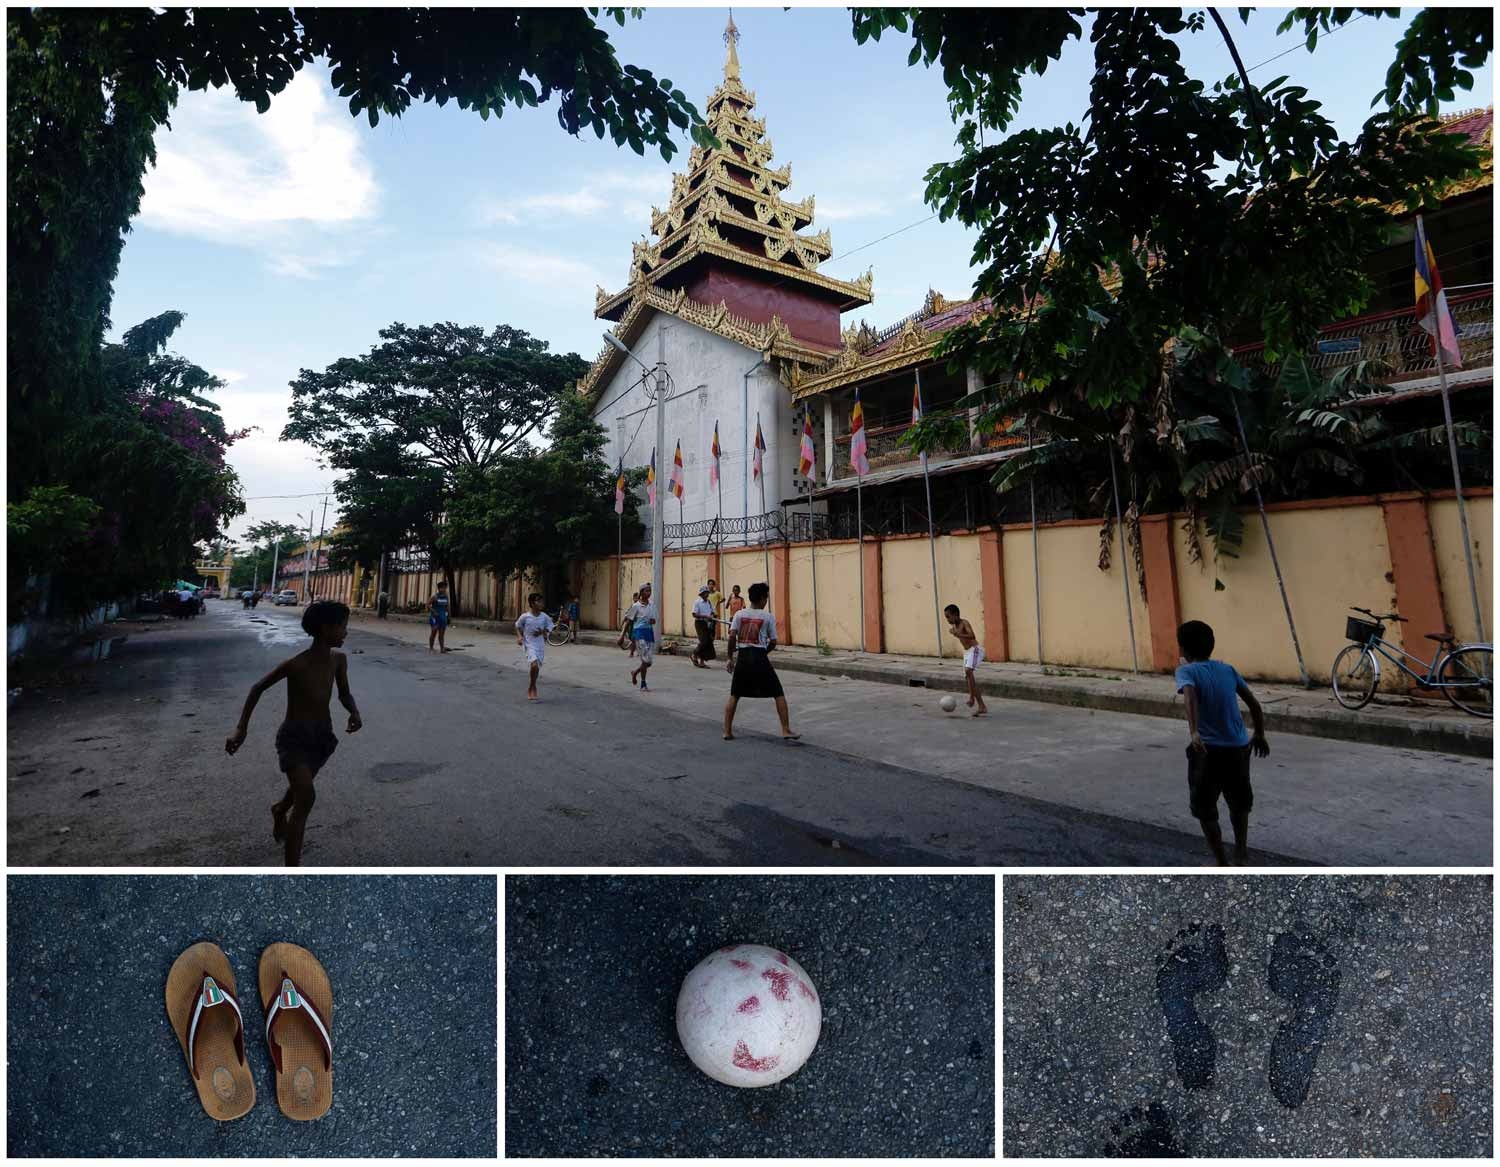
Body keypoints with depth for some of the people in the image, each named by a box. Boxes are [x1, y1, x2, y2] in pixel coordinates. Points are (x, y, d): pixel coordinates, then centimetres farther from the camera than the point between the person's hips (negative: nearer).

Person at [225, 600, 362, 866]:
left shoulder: (339, 659, -7)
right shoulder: (296, 664, -23)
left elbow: (344, 694, 7)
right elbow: (258, 688, -9)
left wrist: (355, 712, -14)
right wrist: (241, 728, -11)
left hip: (322, 735, 6)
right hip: (294, 736, -6)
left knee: (300, 789, 29)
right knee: (306, 797, -21)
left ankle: (279, 811, 64)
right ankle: (291, 870, -14)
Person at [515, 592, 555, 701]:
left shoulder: (544, 617, -4)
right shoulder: (525, 616, -8)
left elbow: (549, 627, 10)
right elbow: (518, 626, 9)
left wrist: (543, 631, -10)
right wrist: (519, 636, -6)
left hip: (540, 644, 3)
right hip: (529, 644, -3)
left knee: (537, 667, 10)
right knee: (534, 664, -22)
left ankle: (531, 688, 34)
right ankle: (533, 687, -1)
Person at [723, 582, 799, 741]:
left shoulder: (739, 614, 5)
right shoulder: (768, 617, 1)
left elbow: (732, 637, -4)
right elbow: (773, 642, 2)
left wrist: (731, 658, 5)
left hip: (742, 657, 3)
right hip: (760, 657, -3)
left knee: (734, 695, 16)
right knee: (778, 694, 7)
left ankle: (727, 732, 15)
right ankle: (786, 731, 2)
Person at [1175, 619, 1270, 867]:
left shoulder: (1186, 671, -5)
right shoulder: (1228, 668, 9)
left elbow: (1190, 696, -26)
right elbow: (1254, 703, 12)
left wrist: (1194, 732, -37)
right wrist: (1260, 735, 25)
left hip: (1208, 749, -5)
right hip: (1238, 747, 5)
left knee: (1205, 810, 12)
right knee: (1240, 803, 27)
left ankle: (1222, 864, 16)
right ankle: (1242, 854, 36)